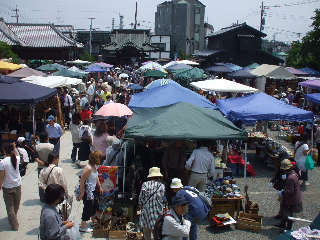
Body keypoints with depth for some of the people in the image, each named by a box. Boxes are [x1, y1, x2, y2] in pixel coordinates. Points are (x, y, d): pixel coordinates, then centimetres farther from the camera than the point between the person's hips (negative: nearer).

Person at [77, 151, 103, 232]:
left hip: (93, 190, 9)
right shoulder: (88, 168, -27)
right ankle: (83, 226, 16)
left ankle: (93, 220, 47)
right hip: (87, 191, -9)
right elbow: (82, 181, -24)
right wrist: (81, 193, -20)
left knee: (95, 205, 24)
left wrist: (100, 187, 22)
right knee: (88, 207, 1)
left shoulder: (95, 166, 1)